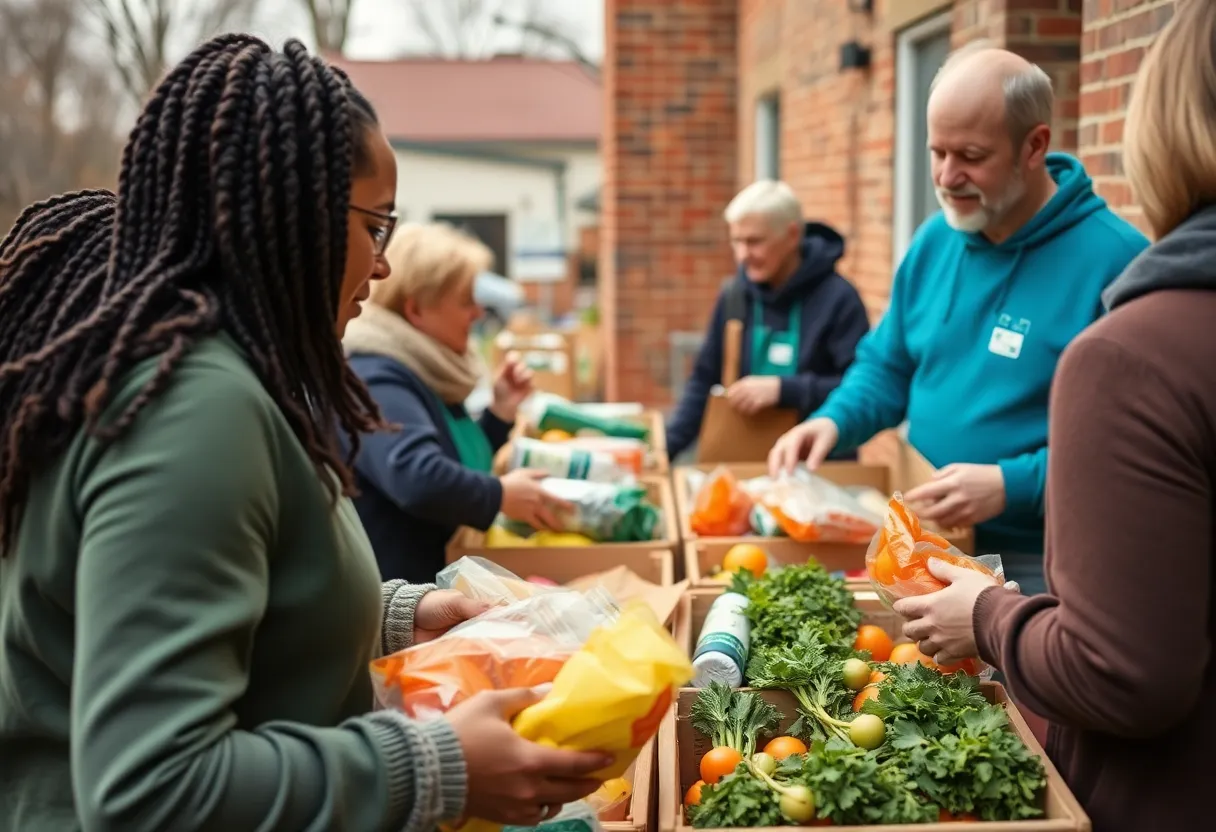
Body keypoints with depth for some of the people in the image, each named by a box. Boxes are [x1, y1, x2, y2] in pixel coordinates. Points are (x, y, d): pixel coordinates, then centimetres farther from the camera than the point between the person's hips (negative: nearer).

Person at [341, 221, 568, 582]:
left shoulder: (425, 368, 9)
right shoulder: (376, 380, -23)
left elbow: (461, 460, 21)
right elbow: (418, 478, -38)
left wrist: (500, 410, 6)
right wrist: (502, 496, -23)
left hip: (437, 579, 10)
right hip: (391, 590, -10)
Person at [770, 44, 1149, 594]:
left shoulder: (1115, 260, -17)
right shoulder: (935, 241, 5)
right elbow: (888, 367, 16)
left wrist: (1012, 486, -27)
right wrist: (833, 421, -4)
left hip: (1045, 565, -6)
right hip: (926, 546, 6)